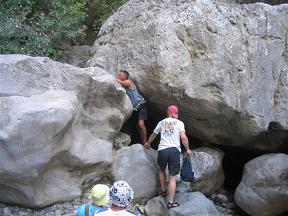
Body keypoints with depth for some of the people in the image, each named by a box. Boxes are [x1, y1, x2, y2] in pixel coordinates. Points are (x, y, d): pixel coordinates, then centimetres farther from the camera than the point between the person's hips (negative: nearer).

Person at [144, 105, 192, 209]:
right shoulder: (179, 123, 7)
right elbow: (183, 137, -5)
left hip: (162, 150, 2)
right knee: (172, 177, 0)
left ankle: (163, 191, 36)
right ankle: (171, 202, -1)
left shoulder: (162, 122, 15)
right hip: (174, 150, -2)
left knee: (161, 169, 30)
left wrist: (148, 143, 46)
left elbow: (153, 135, 28)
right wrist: (187, 149, 10)